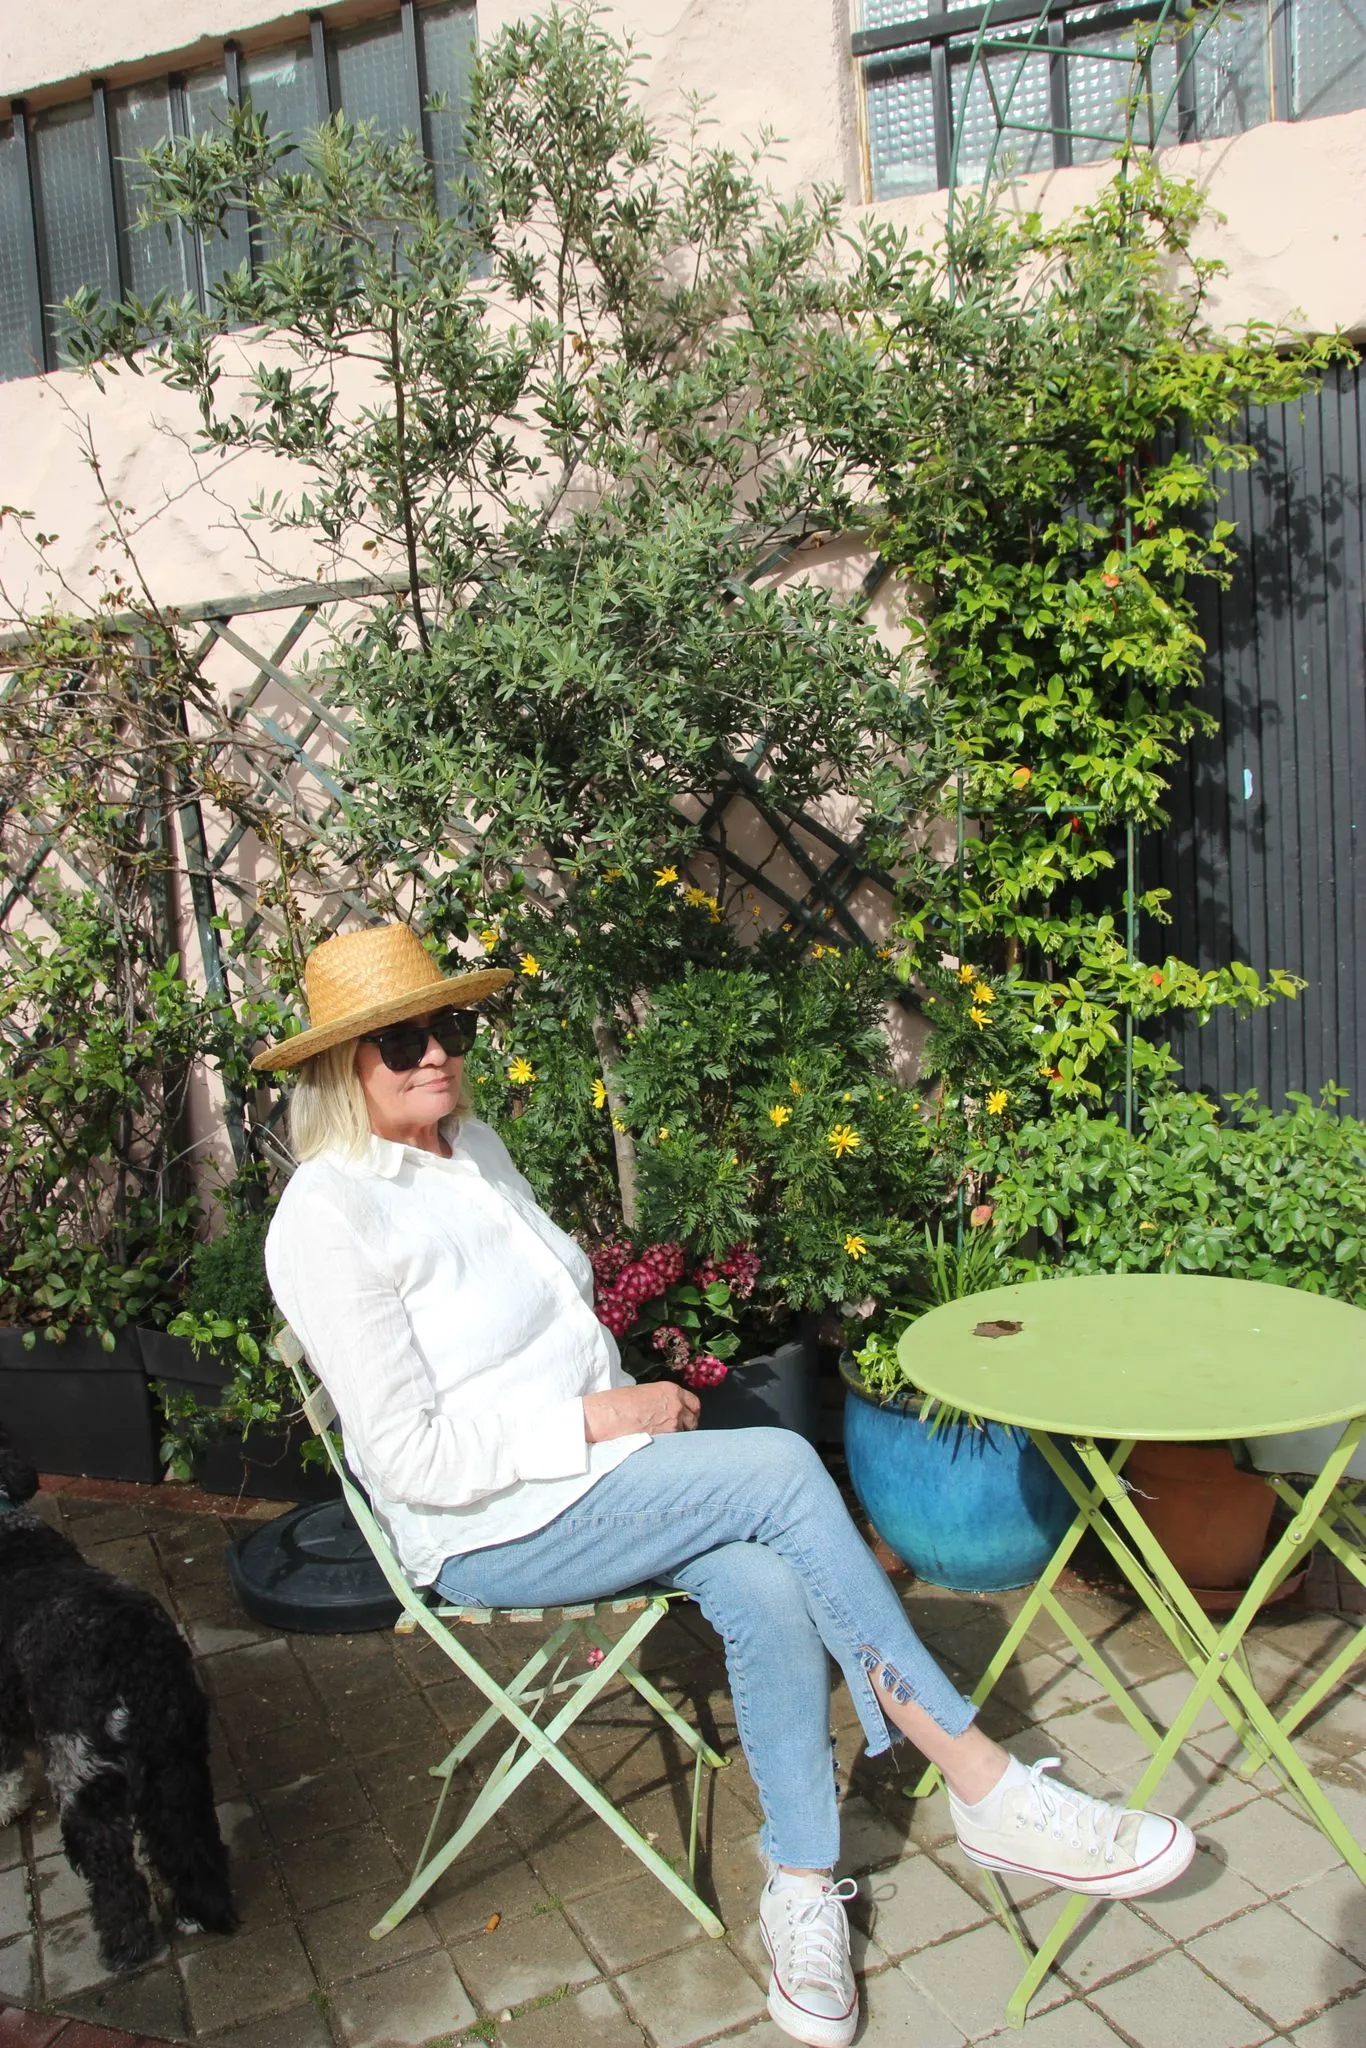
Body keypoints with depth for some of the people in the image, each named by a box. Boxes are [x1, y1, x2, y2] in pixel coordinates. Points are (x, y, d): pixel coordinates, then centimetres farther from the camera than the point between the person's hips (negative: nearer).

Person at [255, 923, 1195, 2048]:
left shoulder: (473, 1144, 8)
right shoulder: (326, 1219, -16)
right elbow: (412, 1457, -18)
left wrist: (635, 1402, 2)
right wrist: (599, 1420, -19)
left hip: (596, 1459, 7)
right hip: (494, 1530, -7)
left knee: (767, 1585, -22)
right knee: (783, 1467, -24)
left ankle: (802, 1886, -4)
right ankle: (989, 1790, -14)